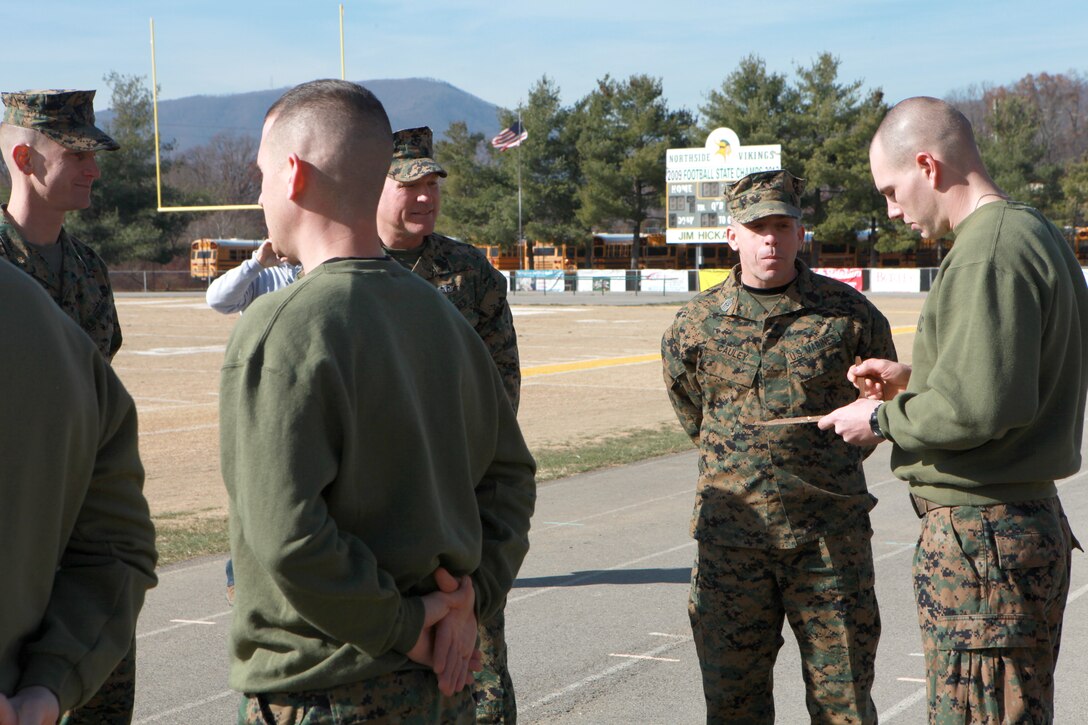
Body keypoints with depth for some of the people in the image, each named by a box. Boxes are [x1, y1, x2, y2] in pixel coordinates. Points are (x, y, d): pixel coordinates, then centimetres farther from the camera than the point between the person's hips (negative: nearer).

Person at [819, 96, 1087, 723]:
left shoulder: (989, 255, -19)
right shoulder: (1037, 236, 13)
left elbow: (981, 408, -26)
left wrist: (884, 420, -10)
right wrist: (914, 381, 14)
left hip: (980, 534, -11)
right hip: (1034, 519, 11)